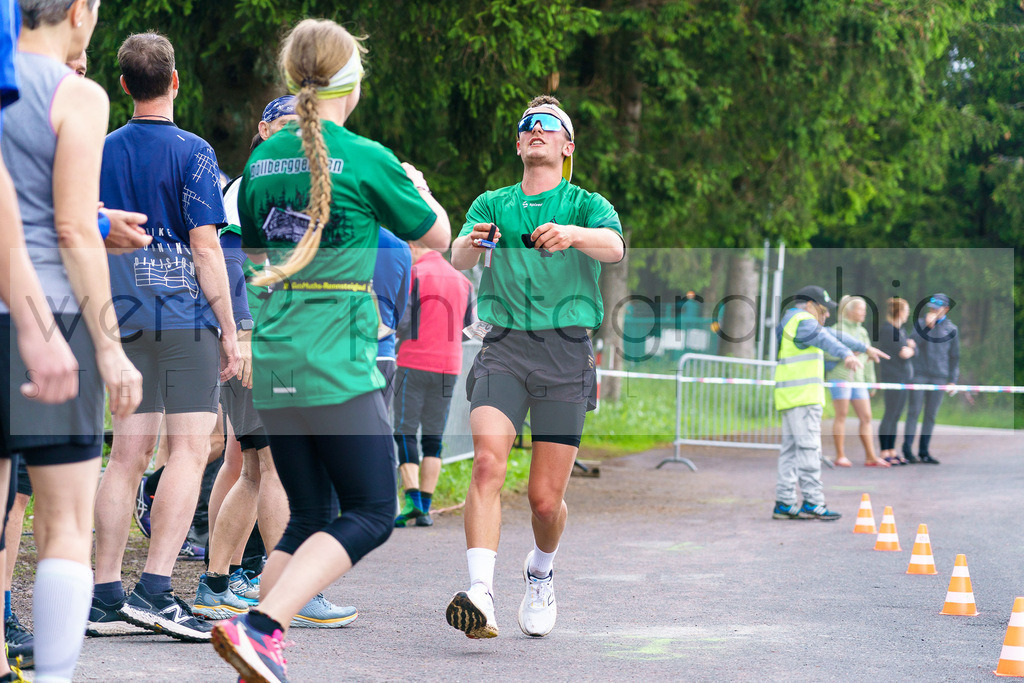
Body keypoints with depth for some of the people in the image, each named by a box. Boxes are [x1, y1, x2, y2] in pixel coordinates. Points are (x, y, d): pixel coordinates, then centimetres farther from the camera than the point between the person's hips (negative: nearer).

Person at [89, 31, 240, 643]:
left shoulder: (102, 152, 11)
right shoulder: (191, 151, -6)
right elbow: (205, 247, -10)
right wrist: (229, 328, -5)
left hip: (124, 317, 6)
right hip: (184, 316, -6)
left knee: (129, 453, 8)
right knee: (190, 448, -5)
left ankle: (106, 596, 7)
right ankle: (155, 590, -14)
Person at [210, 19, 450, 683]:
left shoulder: (263, 160, 9)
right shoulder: (366, 160, -8)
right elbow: (438, 236, 7)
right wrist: (418, 184, 25)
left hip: (273, 363, 7)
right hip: (339, 367, -7)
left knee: (308, 518, 15)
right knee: (371, 514, 0)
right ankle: (258, 627, -15)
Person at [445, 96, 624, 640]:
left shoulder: (586, 204, 10)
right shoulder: (491, 205, 16)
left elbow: (614, 247, -12)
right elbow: (458, 261, -3)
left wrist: (573, 234, -35)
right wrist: (471, 244, -28)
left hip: (566, 353, -1)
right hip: (504, 346, 1)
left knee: (546, 498, -1)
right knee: (487, 462, -24)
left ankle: (540, 573, 32)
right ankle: (480, 594, -32)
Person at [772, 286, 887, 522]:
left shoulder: (794, 322, 26)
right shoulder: (803, 321, -7)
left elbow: (835, 335, 34)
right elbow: (825, 339, -28)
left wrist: (865, 348, 41)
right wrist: (846, 355, -46)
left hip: (789, 397, 11)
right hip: (802, 396, -11)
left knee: (791, 450, 8)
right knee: (809, 448, -11)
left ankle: (784, 503, 7)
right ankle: (812, 502, -14)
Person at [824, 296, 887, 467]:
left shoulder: (863, 332, 18)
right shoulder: (838, 329, -2)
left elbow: (867, 361, 21)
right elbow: (829, 354, -10)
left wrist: (870, 382, 19)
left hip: (857, 378, 6)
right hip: (840, 376, -6)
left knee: (866, 416, 1)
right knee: (841, 415, -4)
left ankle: (870, 457, 4)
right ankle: (840, 456, 1)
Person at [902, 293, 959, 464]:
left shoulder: (952, 329, 8)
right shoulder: (921, 323, 5)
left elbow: (954, 356, 12)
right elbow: (913, 341, -10)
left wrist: (953, 380, 8)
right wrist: (928, 326, -18)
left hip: (939, 377, 2)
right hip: (919, 374, -2)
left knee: (931, 415, 3)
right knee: (914, 412, -6)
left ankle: (924, 451, 8)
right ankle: (907, 449, -4)